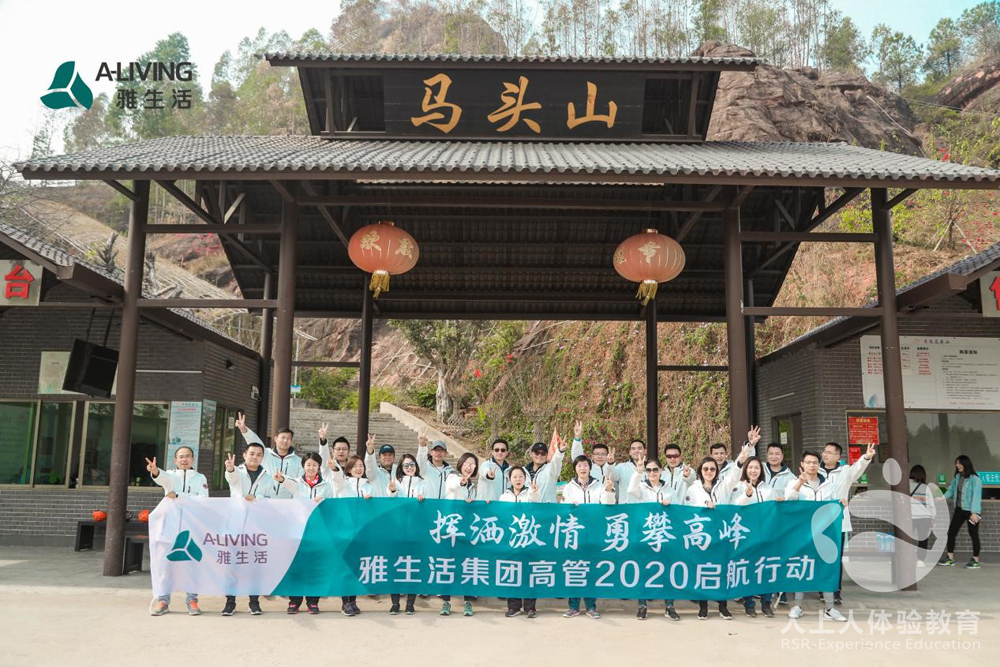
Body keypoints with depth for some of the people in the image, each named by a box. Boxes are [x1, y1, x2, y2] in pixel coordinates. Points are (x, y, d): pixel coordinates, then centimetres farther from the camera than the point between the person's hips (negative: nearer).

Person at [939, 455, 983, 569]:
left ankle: (976, 561, 17)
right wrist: (943, 498, -3)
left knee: (973, 534, 5)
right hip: (959, 509, 7)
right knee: (951, 532, 7)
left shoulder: (974, 479, -17)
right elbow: (951, 490, 12)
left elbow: (976, 496, -21)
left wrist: (974, 512, -25)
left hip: (971, 511, -7)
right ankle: (950, 558, 16)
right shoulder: (958, 477, 5)